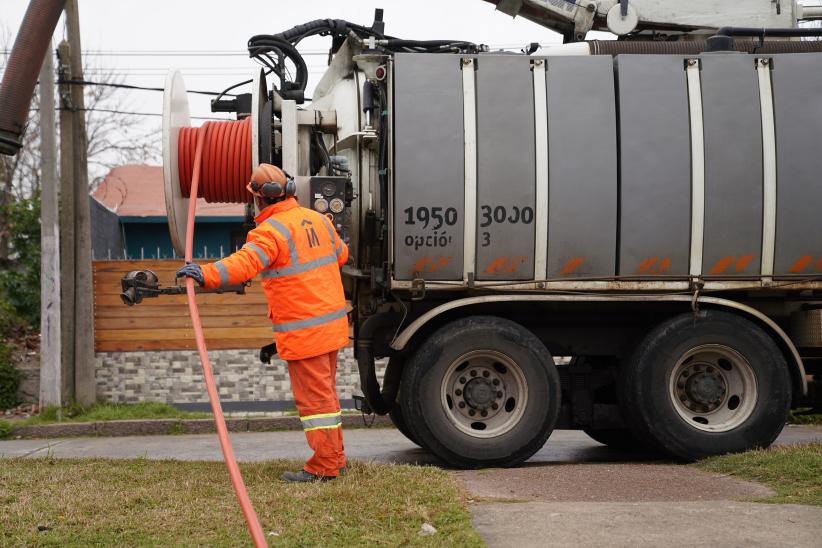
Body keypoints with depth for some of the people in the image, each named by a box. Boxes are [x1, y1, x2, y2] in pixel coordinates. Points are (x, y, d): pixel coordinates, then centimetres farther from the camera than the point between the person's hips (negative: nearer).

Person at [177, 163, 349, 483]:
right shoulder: (317, 219, 9)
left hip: (303, 331, -9)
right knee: (325, 392, 18)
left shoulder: (272, 231, -16)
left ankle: (324, 466, 0)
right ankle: (335, 459, 25)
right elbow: (340, 254, 26)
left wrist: (205, 274, -42)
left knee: (314, 396, -3)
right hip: (331, 322, 9)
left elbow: (245, 263, -33)